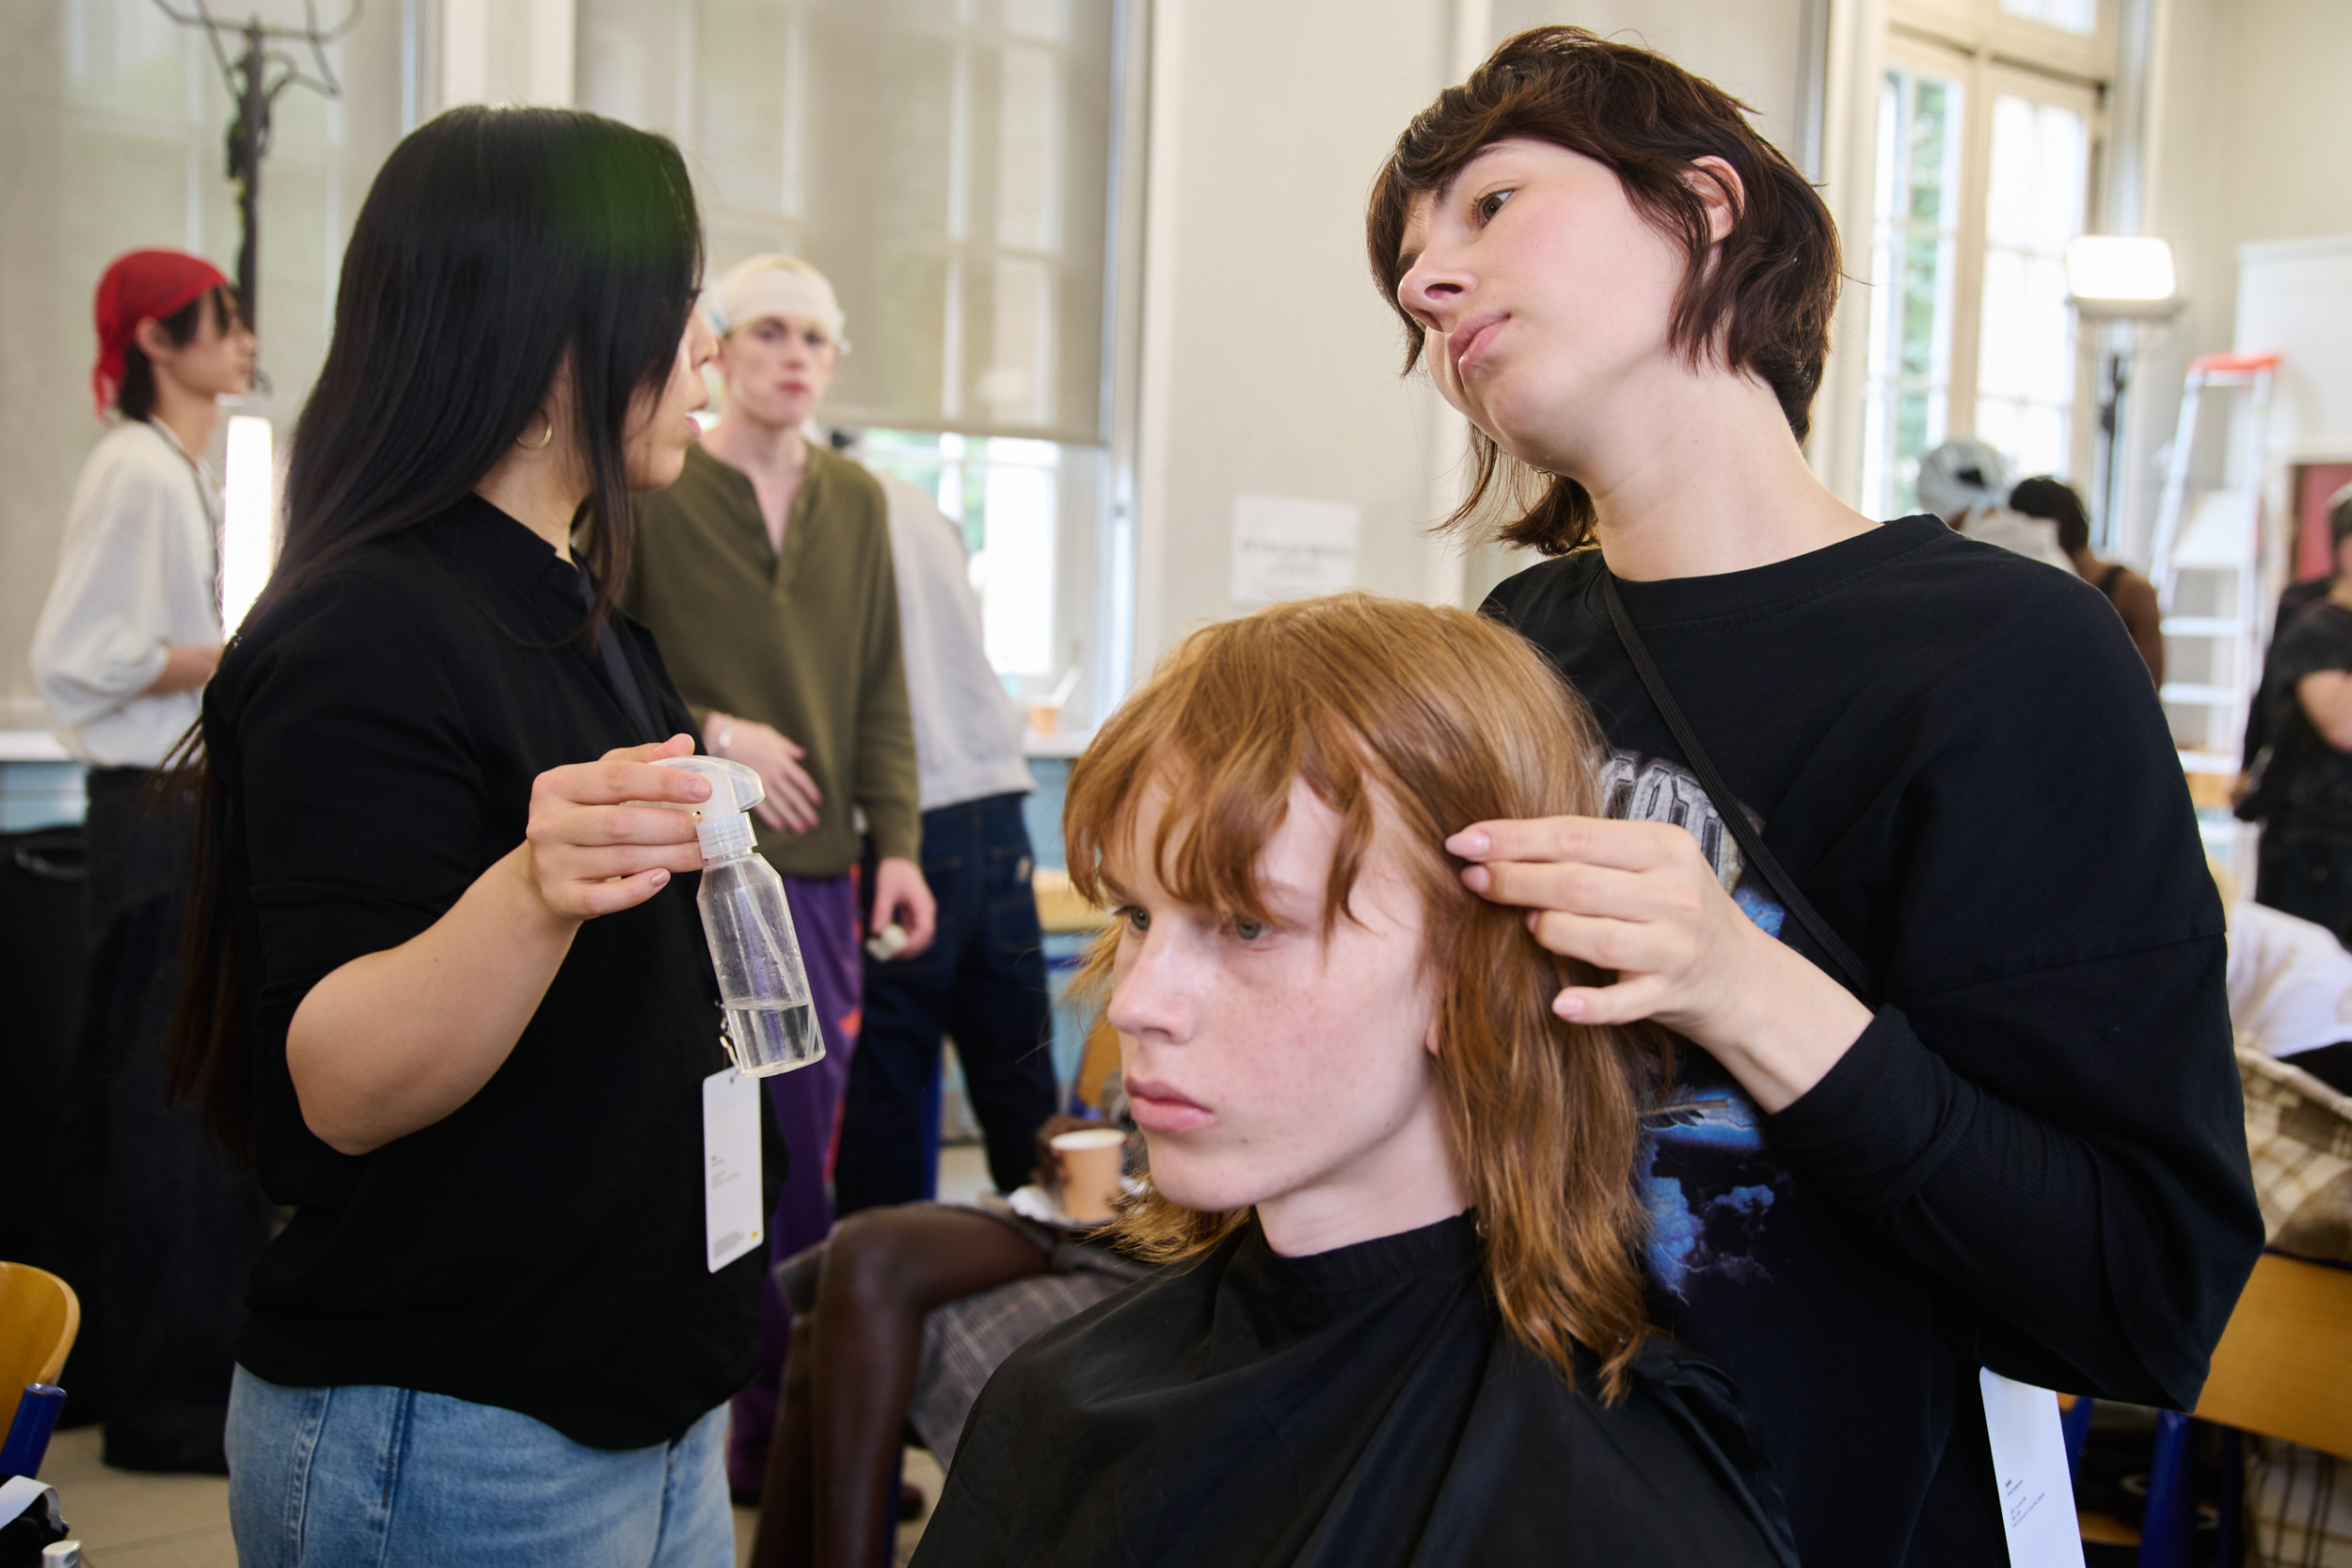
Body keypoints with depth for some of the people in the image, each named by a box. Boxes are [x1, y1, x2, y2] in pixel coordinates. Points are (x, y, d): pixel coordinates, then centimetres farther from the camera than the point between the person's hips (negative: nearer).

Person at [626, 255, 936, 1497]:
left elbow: (880, 690, 11)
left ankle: (779, 1433, 21)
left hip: (815, 873, 5)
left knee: (801, 1152, 9)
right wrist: (712, 732, -13)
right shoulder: (652, 490, -3)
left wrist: (895, 843, 5)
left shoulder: (856, 502, 12)